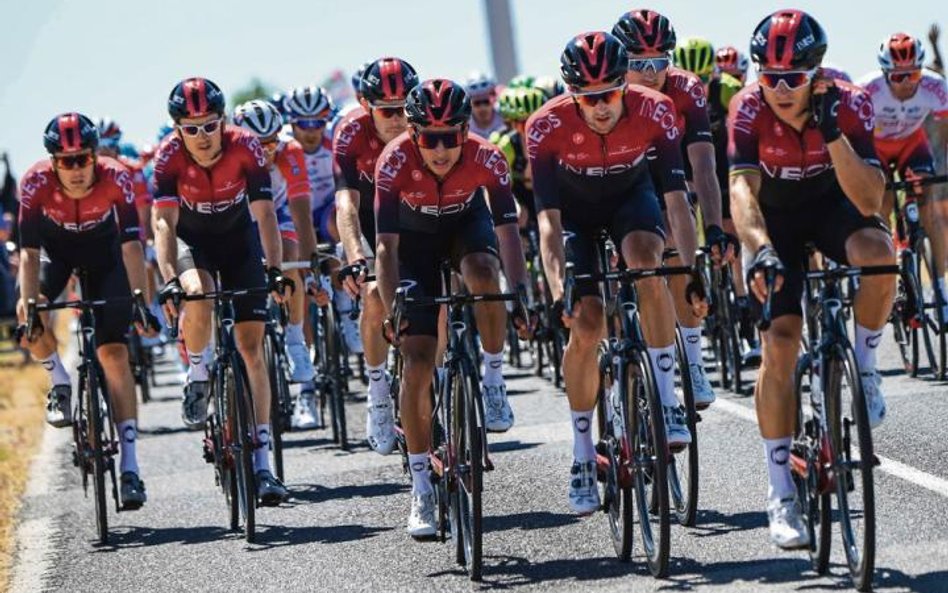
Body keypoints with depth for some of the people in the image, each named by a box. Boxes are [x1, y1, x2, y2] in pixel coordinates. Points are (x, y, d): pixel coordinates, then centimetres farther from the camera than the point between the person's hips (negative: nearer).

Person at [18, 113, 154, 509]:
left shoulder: (116, 178, -32)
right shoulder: (36, 183, -31)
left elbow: (131, 245, -34)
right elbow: (29, 250, -31)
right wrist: (28, 305, -41)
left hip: (103, 251, -1)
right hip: (55, 248, 1)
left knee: (114, 351, -12)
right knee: (30, 317, -28)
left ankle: (129, 465, -14)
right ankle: (60, 383, 3)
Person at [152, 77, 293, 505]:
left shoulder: (245, 147, -27)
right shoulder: (169, 156, -27)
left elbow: (264, 214, -30)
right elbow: (164, 222, -32)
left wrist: (275, 269, -42)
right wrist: (169, 280, -45)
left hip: (238, 238, 0)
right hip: (191, 239, 0)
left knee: (251, 344, -7)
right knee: (198, 296, -35)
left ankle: (262, 463, -6)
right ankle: (197, 377, -4)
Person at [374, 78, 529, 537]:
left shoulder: (486, 159, -30)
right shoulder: (395, 162, -32)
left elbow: (508, 230, -33)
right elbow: (386, 246, -33)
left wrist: (520, 291, -46)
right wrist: (392, 309, -43)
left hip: (467, 223, 1)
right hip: (415, 237, 0)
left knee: (483, 272, -37)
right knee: (417, 362, -10)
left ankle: (493, 378, -12)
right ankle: (421, 489, -2)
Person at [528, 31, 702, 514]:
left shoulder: (653, 112, -31)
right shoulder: (547, 126, -33)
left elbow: (676, 198, -32)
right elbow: (548, 220, -35)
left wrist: (691, 266, -45)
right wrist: (559, 291, -47)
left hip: (630, 195, 0)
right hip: (574, 207, 0)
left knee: (645, 259, -32)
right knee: (586, 324, -12)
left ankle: (666, 398, -24)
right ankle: (583, 452, 4)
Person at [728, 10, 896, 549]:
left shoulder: (850, 105, -26)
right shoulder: (750, 110, -27)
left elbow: (869, 202, -33)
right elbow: (742, 188, -38)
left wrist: (832, 133, -45)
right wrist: (760, 250, -57)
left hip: (833, 205, 0)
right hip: (775, 217, 0)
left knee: (879, 254, -35)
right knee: (780, 342, -14)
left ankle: (863, 364, -6)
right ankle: (782, 495, -6)